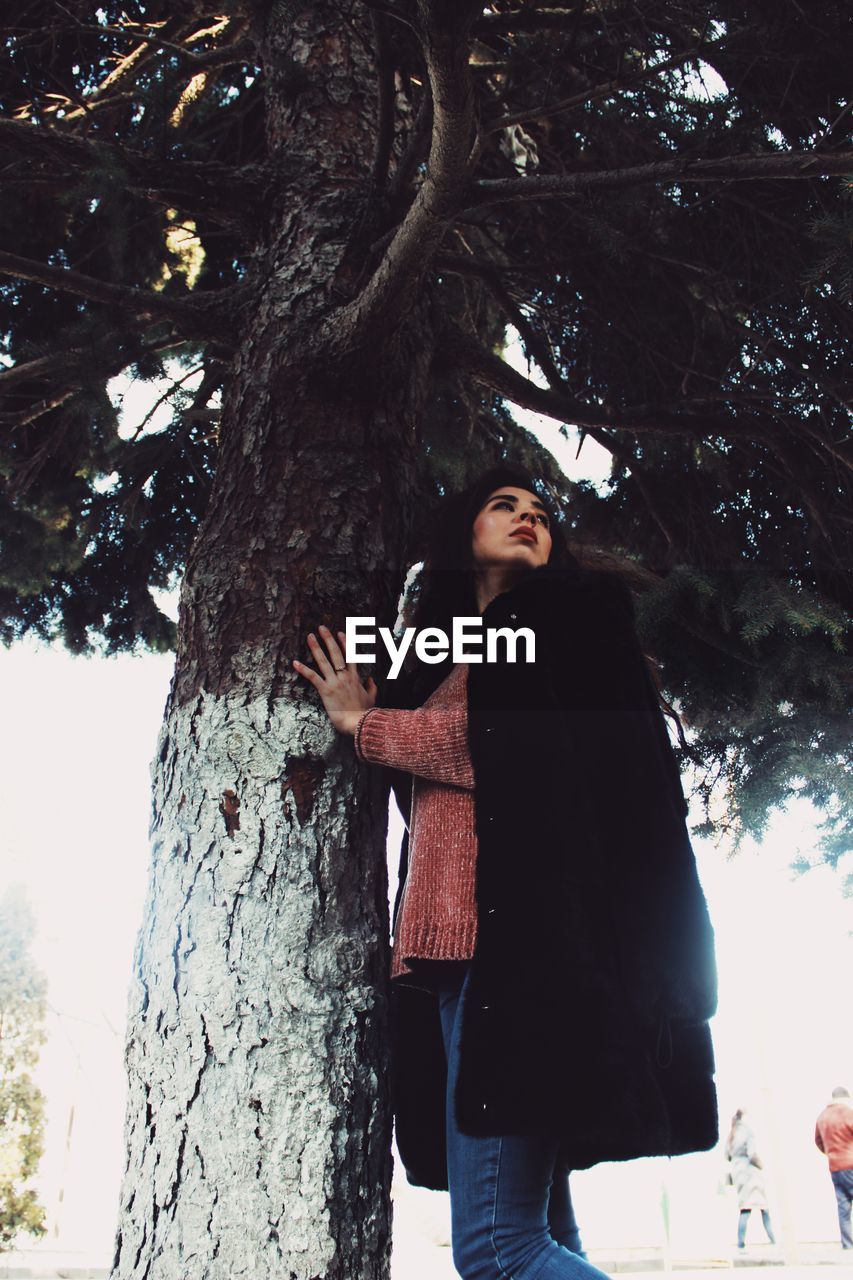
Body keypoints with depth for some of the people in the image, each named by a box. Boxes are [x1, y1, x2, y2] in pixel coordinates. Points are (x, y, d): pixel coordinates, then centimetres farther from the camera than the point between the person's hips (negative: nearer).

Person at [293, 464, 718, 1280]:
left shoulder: (569, 615, 11)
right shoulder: (447, 657, 30)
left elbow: (518, 746, -6)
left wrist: (365, 724, 5)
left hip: (519, 925, -7)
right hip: (455, 940, 7)